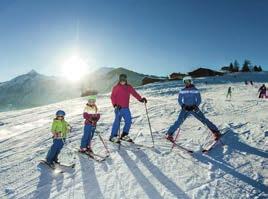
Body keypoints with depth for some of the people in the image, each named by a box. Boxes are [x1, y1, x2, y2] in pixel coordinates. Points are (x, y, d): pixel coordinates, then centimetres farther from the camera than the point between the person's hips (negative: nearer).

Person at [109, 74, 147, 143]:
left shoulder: (129, 87, 10)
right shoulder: (116, 87, 0)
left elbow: (134, 93, 4)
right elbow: (112, 97, -3)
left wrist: (141, 99, -10)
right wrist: (115, 105, -16)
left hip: (126, 108, 5)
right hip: (118, 108, -4)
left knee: (128, 121, 3)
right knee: (117, 121, -5)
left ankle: (124, 135, 20)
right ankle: (113, 136, 8)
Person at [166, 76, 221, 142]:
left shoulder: (195, 90, -1)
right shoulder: (182, 91, 3)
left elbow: (199, 100, 1)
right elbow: (180, 100, 7)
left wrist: (195, 106, -17)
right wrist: (183, 106, -11)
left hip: (194, 108, 0)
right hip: (185, 108, 0)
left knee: (204, 120, -6)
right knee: (179, 121, -11)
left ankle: (215, 131, 7)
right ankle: (169, 134, -1)